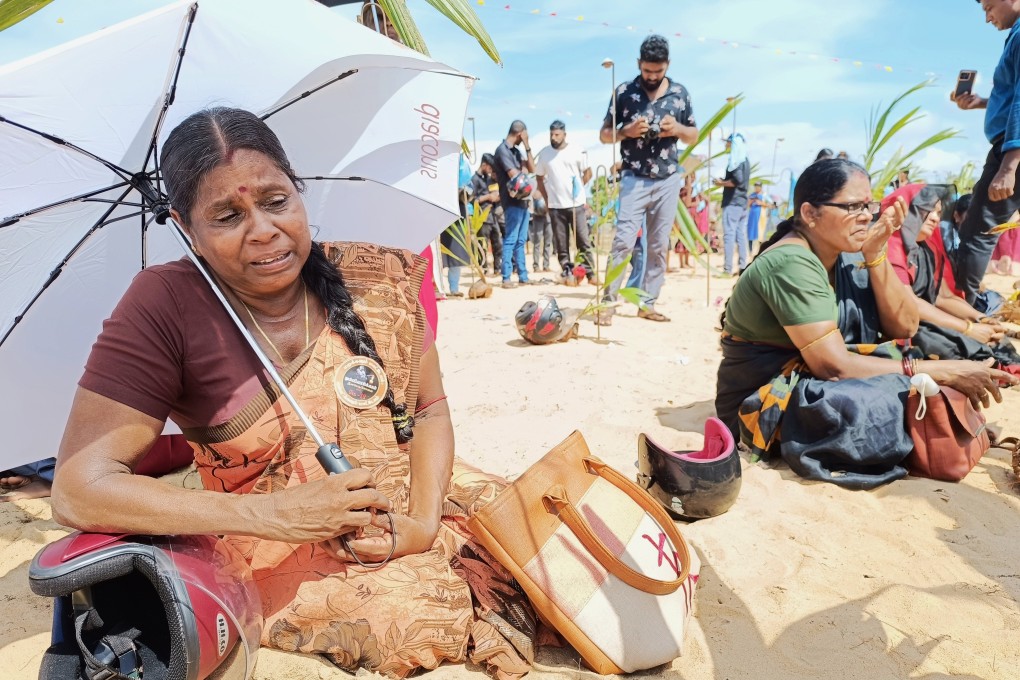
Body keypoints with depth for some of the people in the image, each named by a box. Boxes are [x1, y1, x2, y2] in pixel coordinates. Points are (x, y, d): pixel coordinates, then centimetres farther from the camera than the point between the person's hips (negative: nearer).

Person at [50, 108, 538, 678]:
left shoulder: (375, 278, -4)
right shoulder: (166, 306, -12)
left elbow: (430, 410, 1)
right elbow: (79, 488, -15)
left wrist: (425, 518, -17)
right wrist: (277, 516, -22)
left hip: (419, 499, 3)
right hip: (285, 565, -3)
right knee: (432, 616, -23)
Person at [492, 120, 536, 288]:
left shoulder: (515, 151, 17)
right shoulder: (502, 150, -10)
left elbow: (532, 169, 14)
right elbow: (515, 175, -17)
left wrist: (527, 147, 7)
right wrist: (523, 169, 5)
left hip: (521, 200, 9)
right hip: (512, 201, -9)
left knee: (520, 241, 10)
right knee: (510, 240, -10)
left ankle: (523, 277, 15)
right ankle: (506, 278, -8)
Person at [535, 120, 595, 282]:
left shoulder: (576, 151, -1)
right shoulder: (544, 153, 3)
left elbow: (588, 173, 8)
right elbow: (540, 178, 12)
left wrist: (577, 189, 5)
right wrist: (547, 198, 6)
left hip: (576, 204, -1)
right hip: (555, 206, 1)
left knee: (584, 241, -2)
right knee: (561, 244, 4)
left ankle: (590, 273, 2)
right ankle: (567, 273, 12)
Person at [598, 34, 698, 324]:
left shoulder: (680, 92, 7)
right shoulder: (624, 92, 0)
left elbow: (694, 135, 14)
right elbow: (604, 134, 3)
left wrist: (677, 129, -8)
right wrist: (627, 131, -16)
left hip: (669, 180, 3)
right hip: (635, 180, -3)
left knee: (659, 245, 4)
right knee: (624, 241, -12)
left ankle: (648, 304, 11)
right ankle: (608, 302, -7)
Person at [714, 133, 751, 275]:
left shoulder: (735, 160, -10)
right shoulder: (745, 160, 16)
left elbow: (737, 180, -23)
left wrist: (721, 183, -10)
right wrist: (724, 181, 16)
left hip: (732, 203, -9)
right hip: (743, 203, 9)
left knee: (729, 236, -9)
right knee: (741, 236, 7)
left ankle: (728, 269, -11)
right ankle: (742, 267, 8)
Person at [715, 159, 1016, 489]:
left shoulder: (843, 257, 3)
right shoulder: (791, 263, -22)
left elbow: (903, 328, 0)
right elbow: (834, 366, -26)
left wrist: (875, 254, -10)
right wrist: (942, 371, -23)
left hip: (815, 382, 9)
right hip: (765, 408, -9)